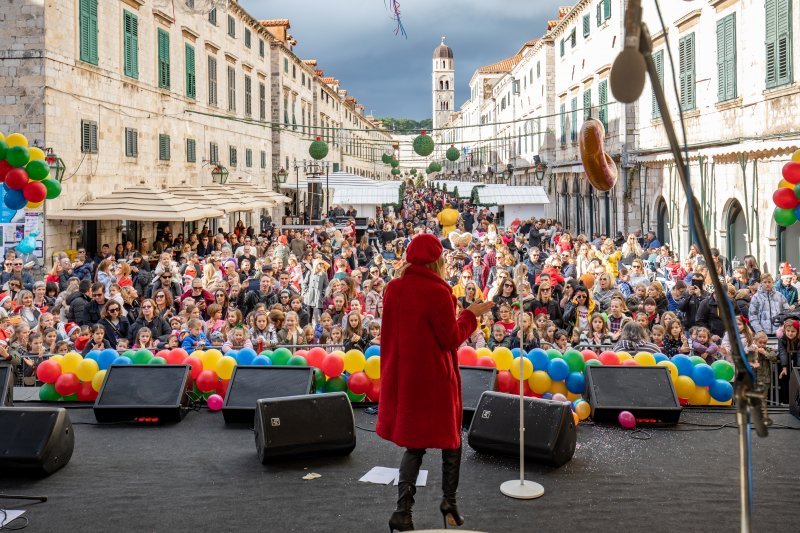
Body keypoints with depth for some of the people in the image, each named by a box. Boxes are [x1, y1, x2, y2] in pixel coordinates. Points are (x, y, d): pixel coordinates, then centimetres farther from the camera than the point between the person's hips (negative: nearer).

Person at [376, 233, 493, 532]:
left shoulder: (394, 289, 0)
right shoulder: (437, 292, -18)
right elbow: (451, 339, -14)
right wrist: (470, 315, -2)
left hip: (402, 376, 6)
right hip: (434, 378, -5)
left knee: (413, 444, 14)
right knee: (451, 438, 17)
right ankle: (449, 502, 22)